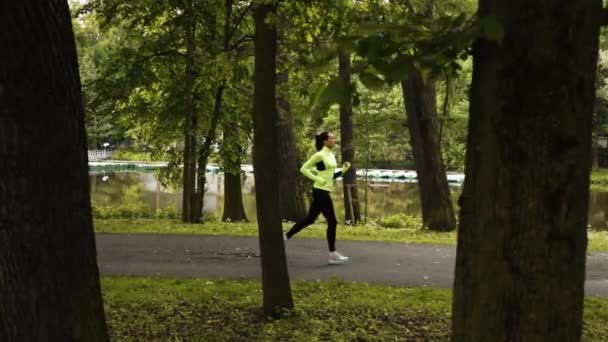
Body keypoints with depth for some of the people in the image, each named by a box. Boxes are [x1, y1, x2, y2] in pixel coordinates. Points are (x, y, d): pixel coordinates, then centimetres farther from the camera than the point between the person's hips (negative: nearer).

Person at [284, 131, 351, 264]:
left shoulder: (331, 155, 13)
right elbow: (303, 169, -12)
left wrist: (344, 169, 4)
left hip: (324, 191, 9)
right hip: (321, 192, -9)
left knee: (310, 219, 15)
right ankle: (333, 255, 1)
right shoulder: (320, 155, -13)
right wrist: (318, 179, -16)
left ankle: (286, 236, 24)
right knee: (332, 221, -5)